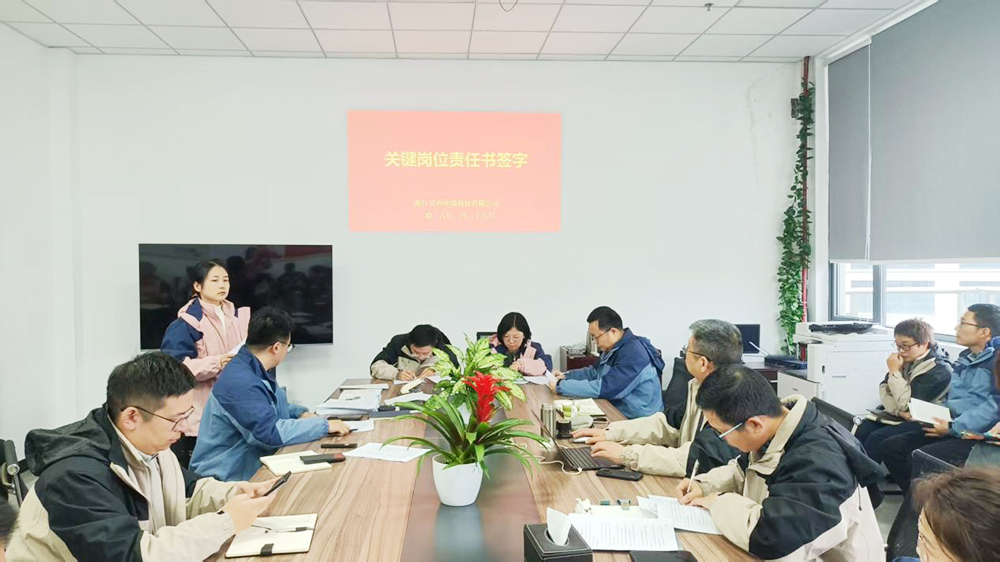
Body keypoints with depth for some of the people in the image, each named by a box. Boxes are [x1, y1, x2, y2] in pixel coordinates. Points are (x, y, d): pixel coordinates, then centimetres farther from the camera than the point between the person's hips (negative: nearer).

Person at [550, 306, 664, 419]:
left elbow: (604, 388, -29)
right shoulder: (614, 348, 5)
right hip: (617, 411, 9)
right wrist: (566, 375, 5)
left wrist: (560, 386, -23)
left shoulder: (633, 355, -25)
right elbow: (595, 372, 21)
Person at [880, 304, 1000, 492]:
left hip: (976, 435, -9)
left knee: (919, 458, -28)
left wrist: (953, 427, -23)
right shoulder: (964, 359, 18)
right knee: (890, 447, -2)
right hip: (950, 429, 9)